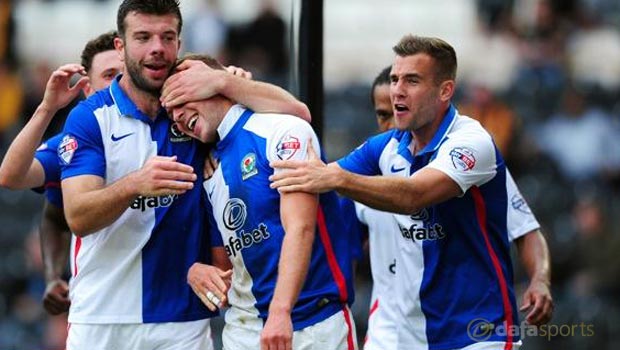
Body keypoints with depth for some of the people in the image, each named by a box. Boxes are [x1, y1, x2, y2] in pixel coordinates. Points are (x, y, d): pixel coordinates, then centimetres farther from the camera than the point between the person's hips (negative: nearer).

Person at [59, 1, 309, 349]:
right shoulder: (90, 117, -4)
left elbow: (297, 113, -5)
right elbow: (78, 218, -14)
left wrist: (223, 82, -17)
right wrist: (133, 184, -33)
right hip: (101, 319, -2)